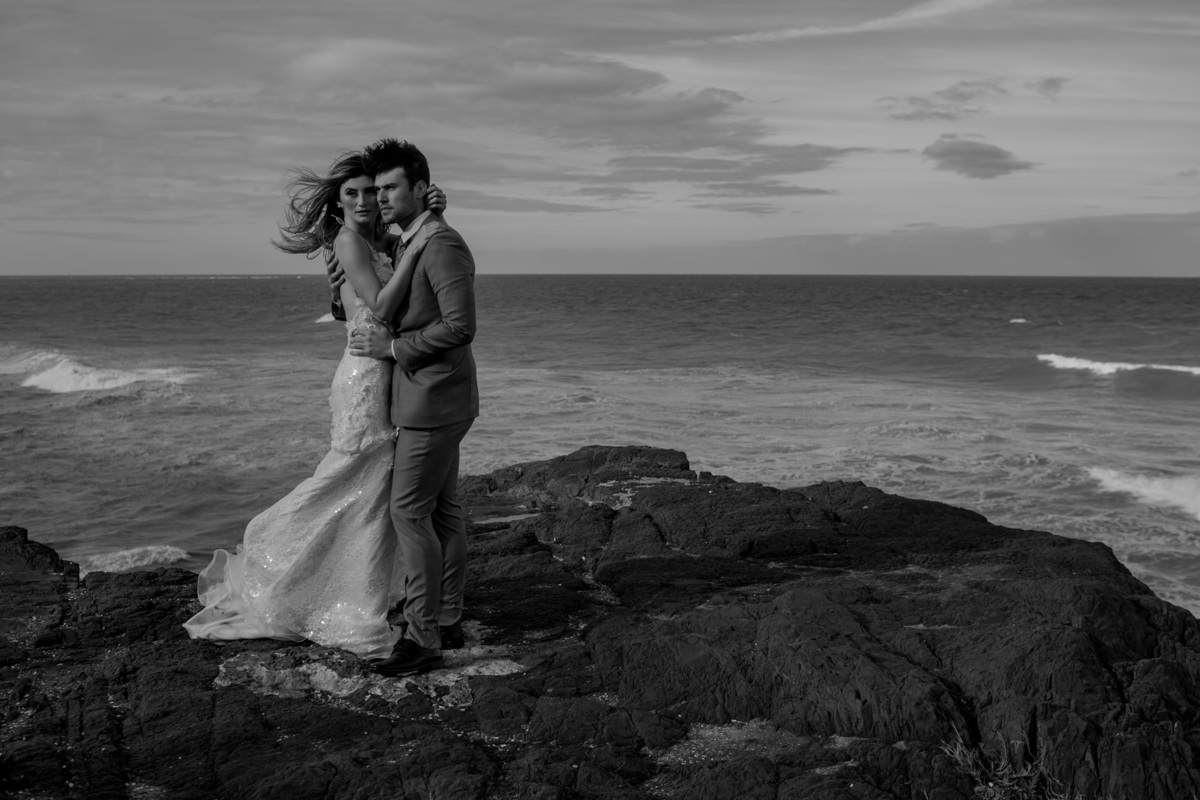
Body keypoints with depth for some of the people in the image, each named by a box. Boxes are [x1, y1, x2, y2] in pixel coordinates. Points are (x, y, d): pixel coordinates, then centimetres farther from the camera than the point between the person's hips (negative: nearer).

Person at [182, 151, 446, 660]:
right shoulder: (348, 240, -12)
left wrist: (431, 213, -12)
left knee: (373, 491, 15)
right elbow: (381, 308, -21)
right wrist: (413, 250, -24)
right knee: (362, 489, -1)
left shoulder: (383, 240, 12)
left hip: (384, 375, 9)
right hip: (367, 376, -9)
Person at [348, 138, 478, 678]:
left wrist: (393, 346, -18)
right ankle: (447, 621, 21)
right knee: (441, 510, 13)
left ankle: (422, 638, -6)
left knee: (410, 511, -9)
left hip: (435, 399, -10)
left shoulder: (442, 245, -17)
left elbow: (460, 326, -24)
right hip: (426, 397, 10)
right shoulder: (407, 244, 14)